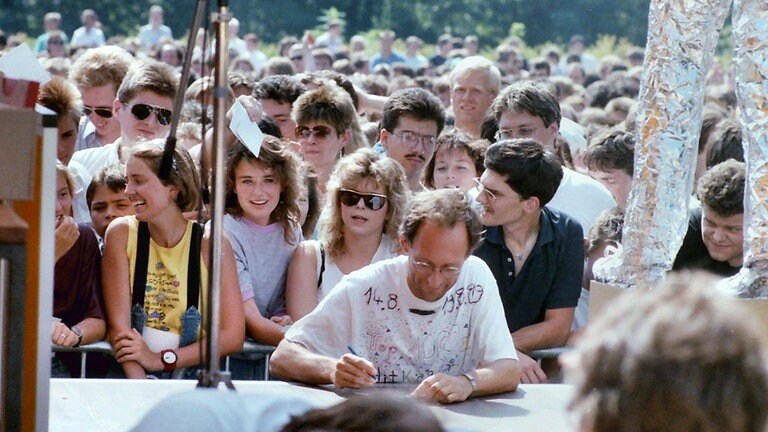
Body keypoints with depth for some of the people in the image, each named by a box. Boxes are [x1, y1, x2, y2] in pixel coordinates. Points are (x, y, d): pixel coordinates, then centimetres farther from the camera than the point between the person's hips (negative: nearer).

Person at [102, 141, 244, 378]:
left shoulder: (210, 244, -2)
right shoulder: (122, 233, 1)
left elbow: (233, 336, -5)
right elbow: (118, 323, -6)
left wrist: (160, 359, -15)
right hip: (131, 375, -1)